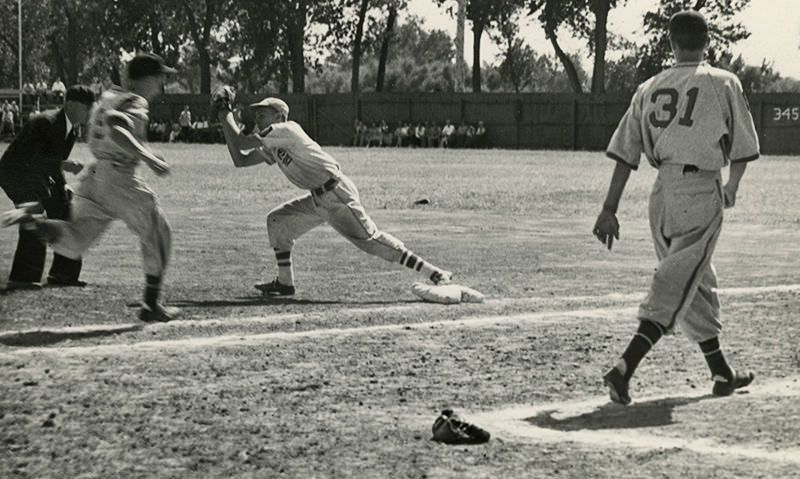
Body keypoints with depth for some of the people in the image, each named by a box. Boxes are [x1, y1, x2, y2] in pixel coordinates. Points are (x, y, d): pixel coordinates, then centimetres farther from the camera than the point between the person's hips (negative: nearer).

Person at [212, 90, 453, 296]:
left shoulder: (286, 130, -10)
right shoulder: (270, 147, 18)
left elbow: (241, 143, -13)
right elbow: (240, 159, 16)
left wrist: (225, 113, -1)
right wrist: (223, 118, 14)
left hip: (337, 195, -10)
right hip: (317, 200, 10)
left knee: (369, 240, -15)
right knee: (277, 220, 12)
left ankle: (434, 273, -17)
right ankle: (285, 282, 16)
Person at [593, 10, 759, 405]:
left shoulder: (649, 88, 9)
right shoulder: (723, 83, -1)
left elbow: (625, 151, 4)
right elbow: (743, 146, 5)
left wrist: (609, 209, 4)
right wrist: (732, 188, 24)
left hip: (661, 194, 5)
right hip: (700, 192, -5)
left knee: (698, 286, 18)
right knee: (675, 287, -8)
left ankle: (722, 374, 27)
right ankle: (625, 368, -22)